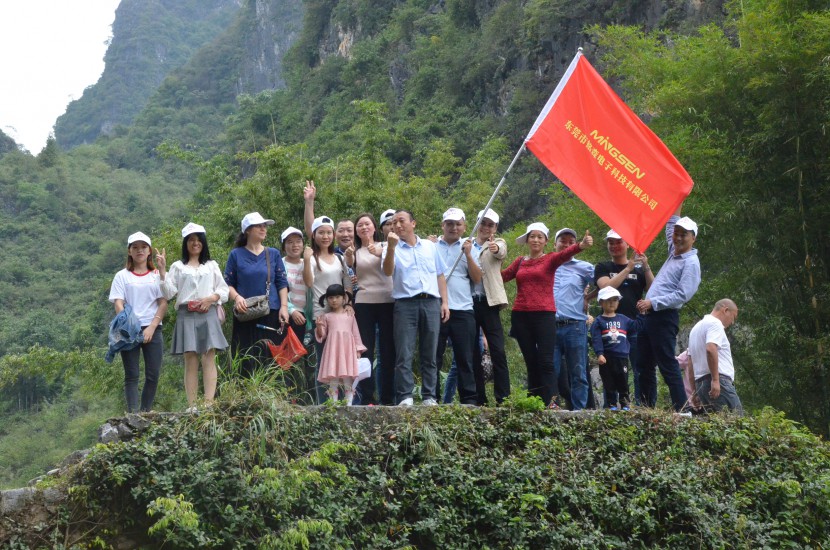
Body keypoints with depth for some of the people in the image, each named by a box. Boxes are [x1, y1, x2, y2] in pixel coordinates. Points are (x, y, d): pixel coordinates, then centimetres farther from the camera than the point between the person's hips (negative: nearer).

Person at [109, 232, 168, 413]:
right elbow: (118, 304, 0)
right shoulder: (122, 276, 8)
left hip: (152, 330, 2)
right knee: (132, 375, -3)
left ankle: (145, 413, 7)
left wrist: (152, 327, -10)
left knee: (153, 375, -2)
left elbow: (163, 304, 4)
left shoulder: (157, 275, 11)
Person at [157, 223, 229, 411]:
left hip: (208, 314, 0)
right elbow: (168, 293, 4)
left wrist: (211, 298, -7)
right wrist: (162, 270, -6)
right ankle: (192, 405, -7)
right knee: (190, 359, -5)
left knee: (209, 358, -10)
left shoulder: (212, 265, 18)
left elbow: (224, 290, 12)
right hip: (186, 315, 0)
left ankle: (209, 403, -17)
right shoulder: (178, 266, 15)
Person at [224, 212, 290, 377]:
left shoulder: (273, 254, 12)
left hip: (271, 314, 2)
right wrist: (236, 297, -14)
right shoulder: (236, 255, 7)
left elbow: (282, 283, 9)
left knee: (270, 361, -1)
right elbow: (228, 284, 5)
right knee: (246, 363, -5)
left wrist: (284, 306, -4)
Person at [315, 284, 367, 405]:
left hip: (348, 349, 0)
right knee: (333, 379, -5)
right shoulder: (326, 316, 11)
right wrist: (319, 326, -10)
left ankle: (349, 403, -3)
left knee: (348, 379, -4)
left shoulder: (350, 316, 12)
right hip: (333, 349, 0)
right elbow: (322, 335, 11)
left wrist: (358, 349, 4)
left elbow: (356, 333, 11)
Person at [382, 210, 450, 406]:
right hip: (405, 303, -2)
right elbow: (388, 271, -10)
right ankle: (405, 398, -7)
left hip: (431, 302, 2)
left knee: (430, 354, 4)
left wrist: (444, 302, 9)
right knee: (404, 355, -8)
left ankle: (430, 397, 8)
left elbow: (440, 276, 17)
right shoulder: (393, 248, 8)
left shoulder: (430, 246, 16)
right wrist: (391, 246, -22)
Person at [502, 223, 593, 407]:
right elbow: (501, 276, 8)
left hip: (544, 315, -4)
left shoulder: (550, 259, 3)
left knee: (546, 362, -10)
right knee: (530, 361, 8)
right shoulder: (520, 261, 15)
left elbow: (565, 253, -17)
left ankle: (551, 403, -13)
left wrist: (581, 245, -38)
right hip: (520, 315, 4)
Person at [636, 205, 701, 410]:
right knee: (644, 365, 8)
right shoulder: (674, 253, 17)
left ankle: (681, 409, -10)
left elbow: (683, 295, -18)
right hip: (650, 315, 9)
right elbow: (671, 224, 32)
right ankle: (647, 407, 12)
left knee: (668, 366, -11)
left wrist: (652, 303, -21)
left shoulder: (691, 263, -8)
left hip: (665, 318, -9)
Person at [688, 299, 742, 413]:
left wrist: (695, 391, 27)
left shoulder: (697, 327, 27)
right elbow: (711, 349, -21)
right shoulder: (715, 323, -3)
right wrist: (715, 380, -23)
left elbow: (691, 364, 27)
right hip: (720, 380, -9)